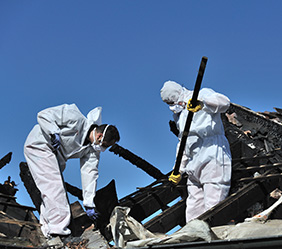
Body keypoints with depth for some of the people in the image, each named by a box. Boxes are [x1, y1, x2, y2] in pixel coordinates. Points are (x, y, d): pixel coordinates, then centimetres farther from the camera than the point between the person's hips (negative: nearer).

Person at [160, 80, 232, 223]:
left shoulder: (204, 94, 5)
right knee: (193, 212, 2)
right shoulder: (179, 114, 27)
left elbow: (224, 102, -17)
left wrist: (202, 103, -34)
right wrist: (178, 170, 29)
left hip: (212, 159, -8)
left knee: (212, 209, -16)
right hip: (193, 167, 8)